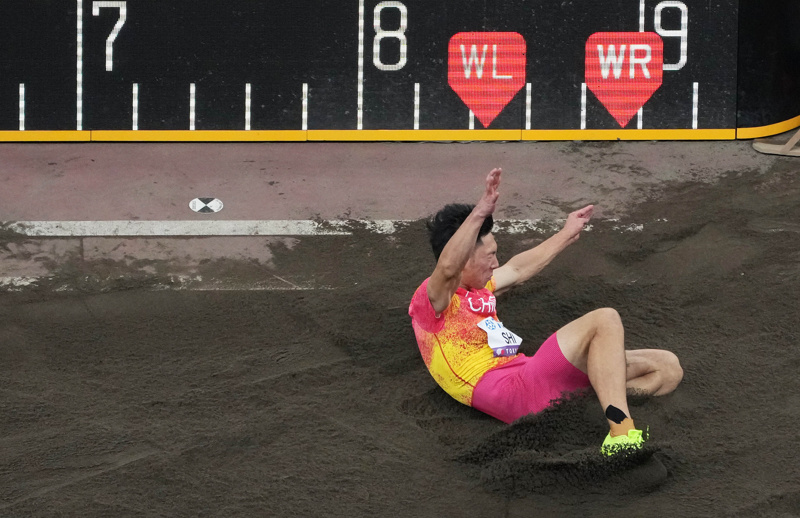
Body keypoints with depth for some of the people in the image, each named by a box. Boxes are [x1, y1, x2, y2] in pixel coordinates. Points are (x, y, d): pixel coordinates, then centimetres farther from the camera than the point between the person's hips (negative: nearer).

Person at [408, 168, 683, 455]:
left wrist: (566, 235, 50)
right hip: (515, 393, -10)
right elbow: (448, 267, -30)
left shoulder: (478, 290, 24)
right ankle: (621, 435, -39)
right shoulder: (431, 300, -7)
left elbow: (517, 270, 41)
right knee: (605, 320, -23)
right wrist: (479, 213, -43)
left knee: (667, 367, 4)